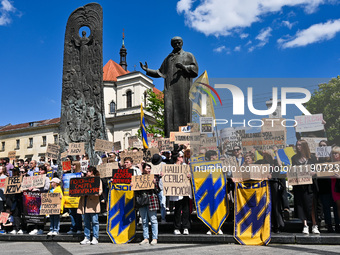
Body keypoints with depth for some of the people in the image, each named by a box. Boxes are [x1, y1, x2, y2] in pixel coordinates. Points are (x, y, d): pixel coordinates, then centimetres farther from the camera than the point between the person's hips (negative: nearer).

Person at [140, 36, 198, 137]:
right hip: (170, 89, 3)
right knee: (170, 111, -7)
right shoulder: (168, 58, 25)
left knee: (183, 110, -9)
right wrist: (147, 70, 14)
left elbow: (195, 68, 1)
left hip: (183, 88, -3)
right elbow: (160, 72, 25)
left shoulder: (188, 56, 15)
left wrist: (184, 67, -16)